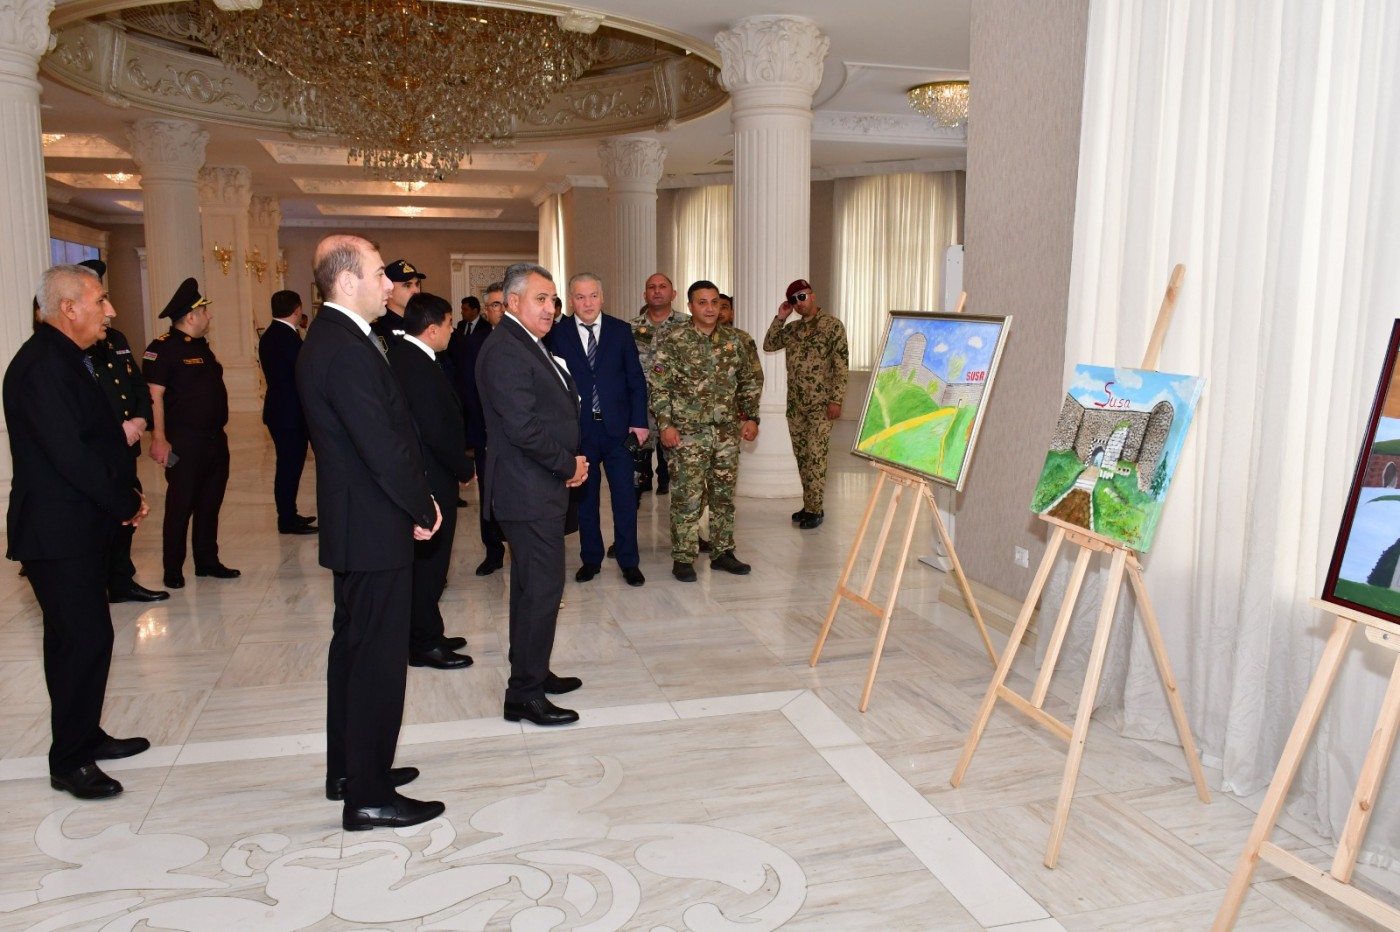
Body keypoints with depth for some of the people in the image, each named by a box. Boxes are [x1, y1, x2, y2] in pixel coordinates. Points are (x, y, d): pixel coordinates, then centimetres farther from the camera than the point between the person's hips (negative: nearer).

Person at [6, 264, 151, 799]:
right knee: (83, 639, -5)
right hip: (57, 532, -10)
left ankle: (85, 738, 30)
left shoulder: (65, 359, 13)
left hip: (80, 525, 10)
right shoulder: (42, 366, -19)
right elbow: (70, 454, -24)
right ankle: (69, 762, 8)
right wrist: (127, 503, -13)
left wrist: (124, 494, 1)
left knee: (81, 637, 17)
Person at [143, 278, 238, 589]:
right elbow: (154, 396, -17)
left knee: (210, 505, 14)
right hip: (184, 443, -8)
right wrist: (159, 439, -21)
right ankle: (173, 570, 11)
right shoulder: (163, 348, -12)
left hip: (214, 440, 8)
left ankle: (207, 561, 24)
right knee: (180, 507, 1)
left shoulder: (201, 346, 15)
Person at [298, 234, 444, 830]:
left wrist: (417, 499, 8)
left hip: (354, 520, 11)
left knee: (354, 646, 19)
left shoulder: (332, 338, 12)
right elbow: (383, 445, -23)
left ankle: (348, 770, 33)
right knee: (378, 656, -2)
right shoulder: (346, 350, -21)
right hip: (375, 527, -11)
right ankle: (369, 796, 10)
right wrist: (421, 507, -10)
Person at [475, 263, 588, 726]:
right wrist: (569, 465, -12)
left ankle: (531, 673, 31)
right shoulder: (506, 350, -18)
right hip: (530, 492, -11)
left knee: (531, 586, 18)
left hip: (540, 488, 11)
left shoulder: (527, 345, 15)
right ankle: (525, 694, 4)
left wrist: (570, 463, 4)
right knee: (543, 588, -6)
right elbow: (523, 428, -25)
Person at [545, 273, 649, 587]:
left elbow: (636, 379, 3)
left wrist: (639, 421, -3)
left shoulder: (621, 331, 3)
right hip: (578, 429, 0)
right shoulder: (557, 335, 0)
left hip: (617, 428, 0)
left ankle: (629, 561, 14)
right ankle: (590, 558, 24)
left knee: (625, 497, 3)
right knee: (585, 497, 11)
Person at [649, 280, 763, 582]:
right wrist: (665, 424, -11)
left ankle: (722, 552, 22)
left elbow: (751, 381, 13)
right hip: (688, 432, -4)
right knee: (687, 497, -2)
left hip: (727, 432, 4)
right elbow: (659, 387, -5)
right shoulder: (674, 341, -6)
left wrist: (751, 417, 6)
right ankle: (683, 558, 8)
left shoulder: (736, 340, 5)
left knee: (724, 495, 11)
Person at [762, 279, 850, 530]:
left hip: (820, 404, -6)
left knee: (815, 457, -6)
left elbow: (841, 366, -10)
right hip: (795, 404, 6)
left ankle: (815, 509, 0)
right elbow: (768, 346, 12)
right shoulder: (792, 329, 12)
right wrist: (780, 318, 3)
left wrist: (836, 400, -15)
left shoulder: (833, 325, -7)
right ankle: (810, 505, 18)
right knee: (802, 456, 9)